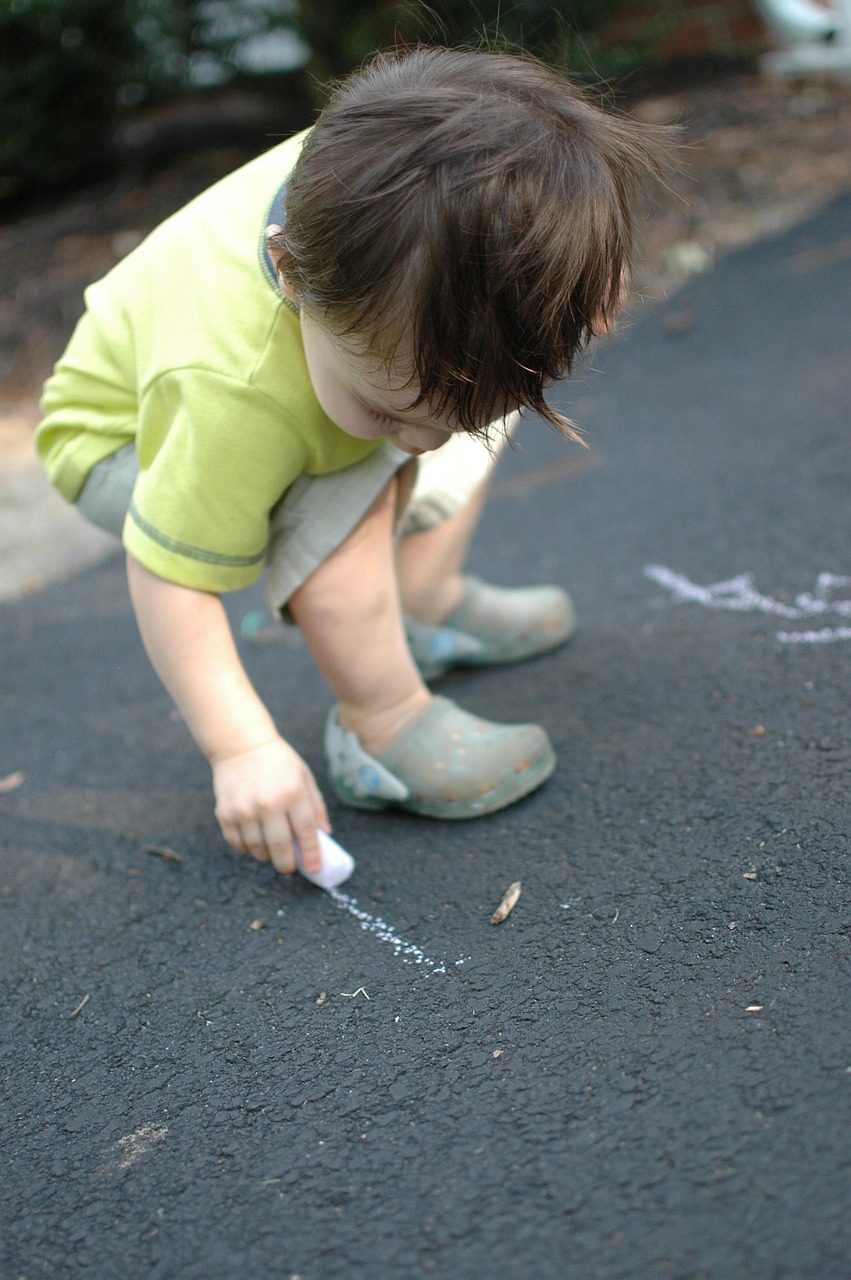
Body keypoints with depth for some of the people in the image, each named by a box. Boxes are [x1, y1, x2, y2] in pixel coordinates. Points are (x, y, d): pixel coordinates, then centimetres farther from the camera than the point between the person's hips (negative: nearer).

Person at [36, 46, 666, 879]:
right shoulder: (233, 399, -47)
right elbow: (170, 578, -36)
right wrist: (242, 749, -32)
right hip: (130, 441, -7)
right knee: (348, 500, -34)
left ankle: (429, 604, 20)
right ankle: (383, 728, -16)